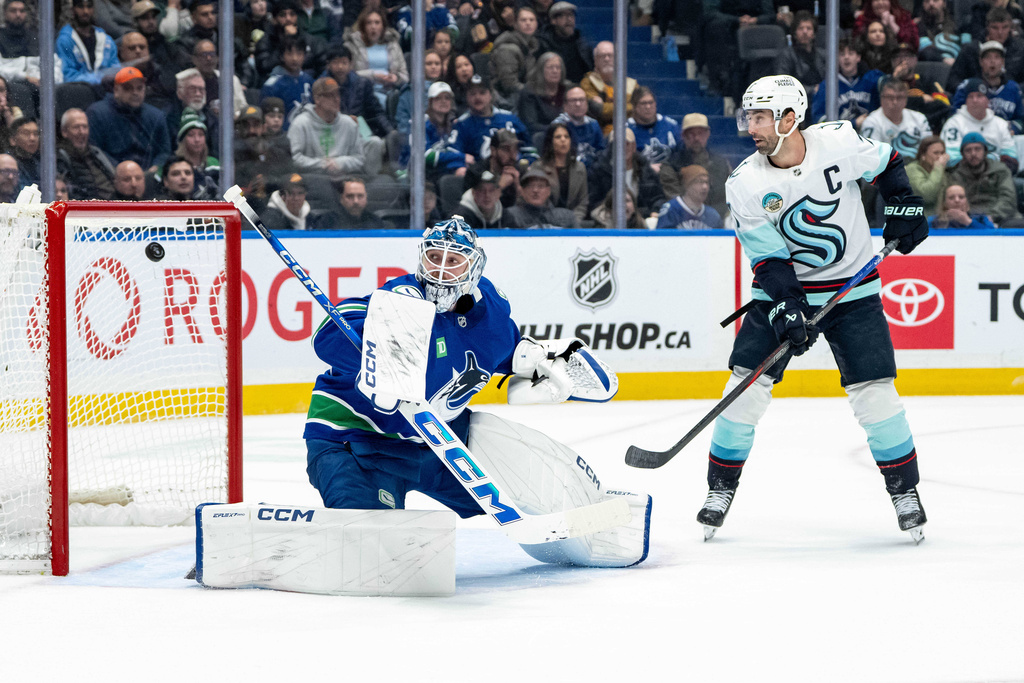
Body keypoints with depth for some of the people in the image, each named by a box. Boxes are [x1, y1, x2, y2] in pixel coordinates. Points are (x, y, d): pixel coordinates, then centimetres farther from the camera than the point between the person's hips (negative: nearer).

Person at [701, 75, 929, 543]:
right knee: (747, 383, -7)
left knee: (874, 391, -7)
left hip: (852, 290, -1)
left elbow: (885, 163, 7)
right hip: (782, 289, 1)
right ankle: (720, 488, 7)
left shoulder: (837, 141, -15)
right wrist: (786, 309, -25)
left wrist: (904, 207, -2)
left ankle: (904, 490, 10)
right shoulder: (745, 184, -13)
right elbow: (768, 257, -14)